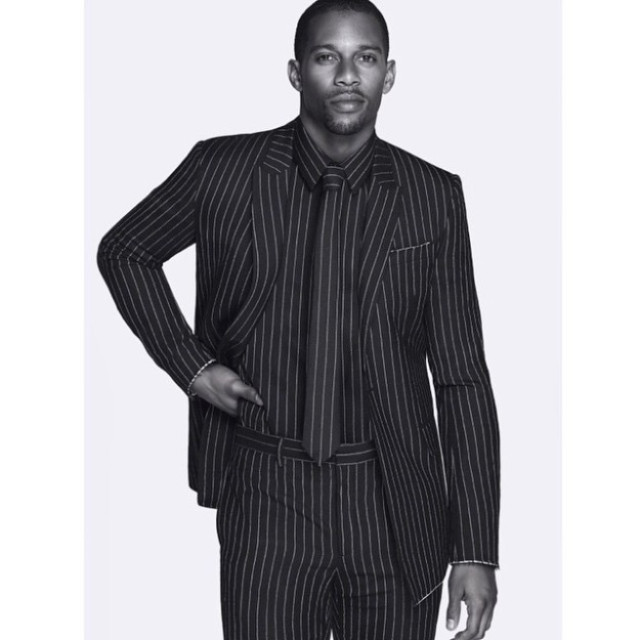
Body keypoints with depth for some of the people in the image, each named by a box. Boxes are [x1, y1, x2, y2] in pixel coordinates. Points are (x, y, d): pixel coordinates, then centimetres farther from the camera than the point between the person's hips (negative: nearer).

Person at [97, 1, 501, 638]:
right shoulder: (223, 169, -1)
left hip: (396, 509, 1)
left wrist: (476, 551, -3)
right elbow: (123, 251, 16)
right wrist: (190, 366, 2)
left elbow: (462, 377, 1)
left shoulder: (433, 197, 0)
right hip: (266, 497, 0)